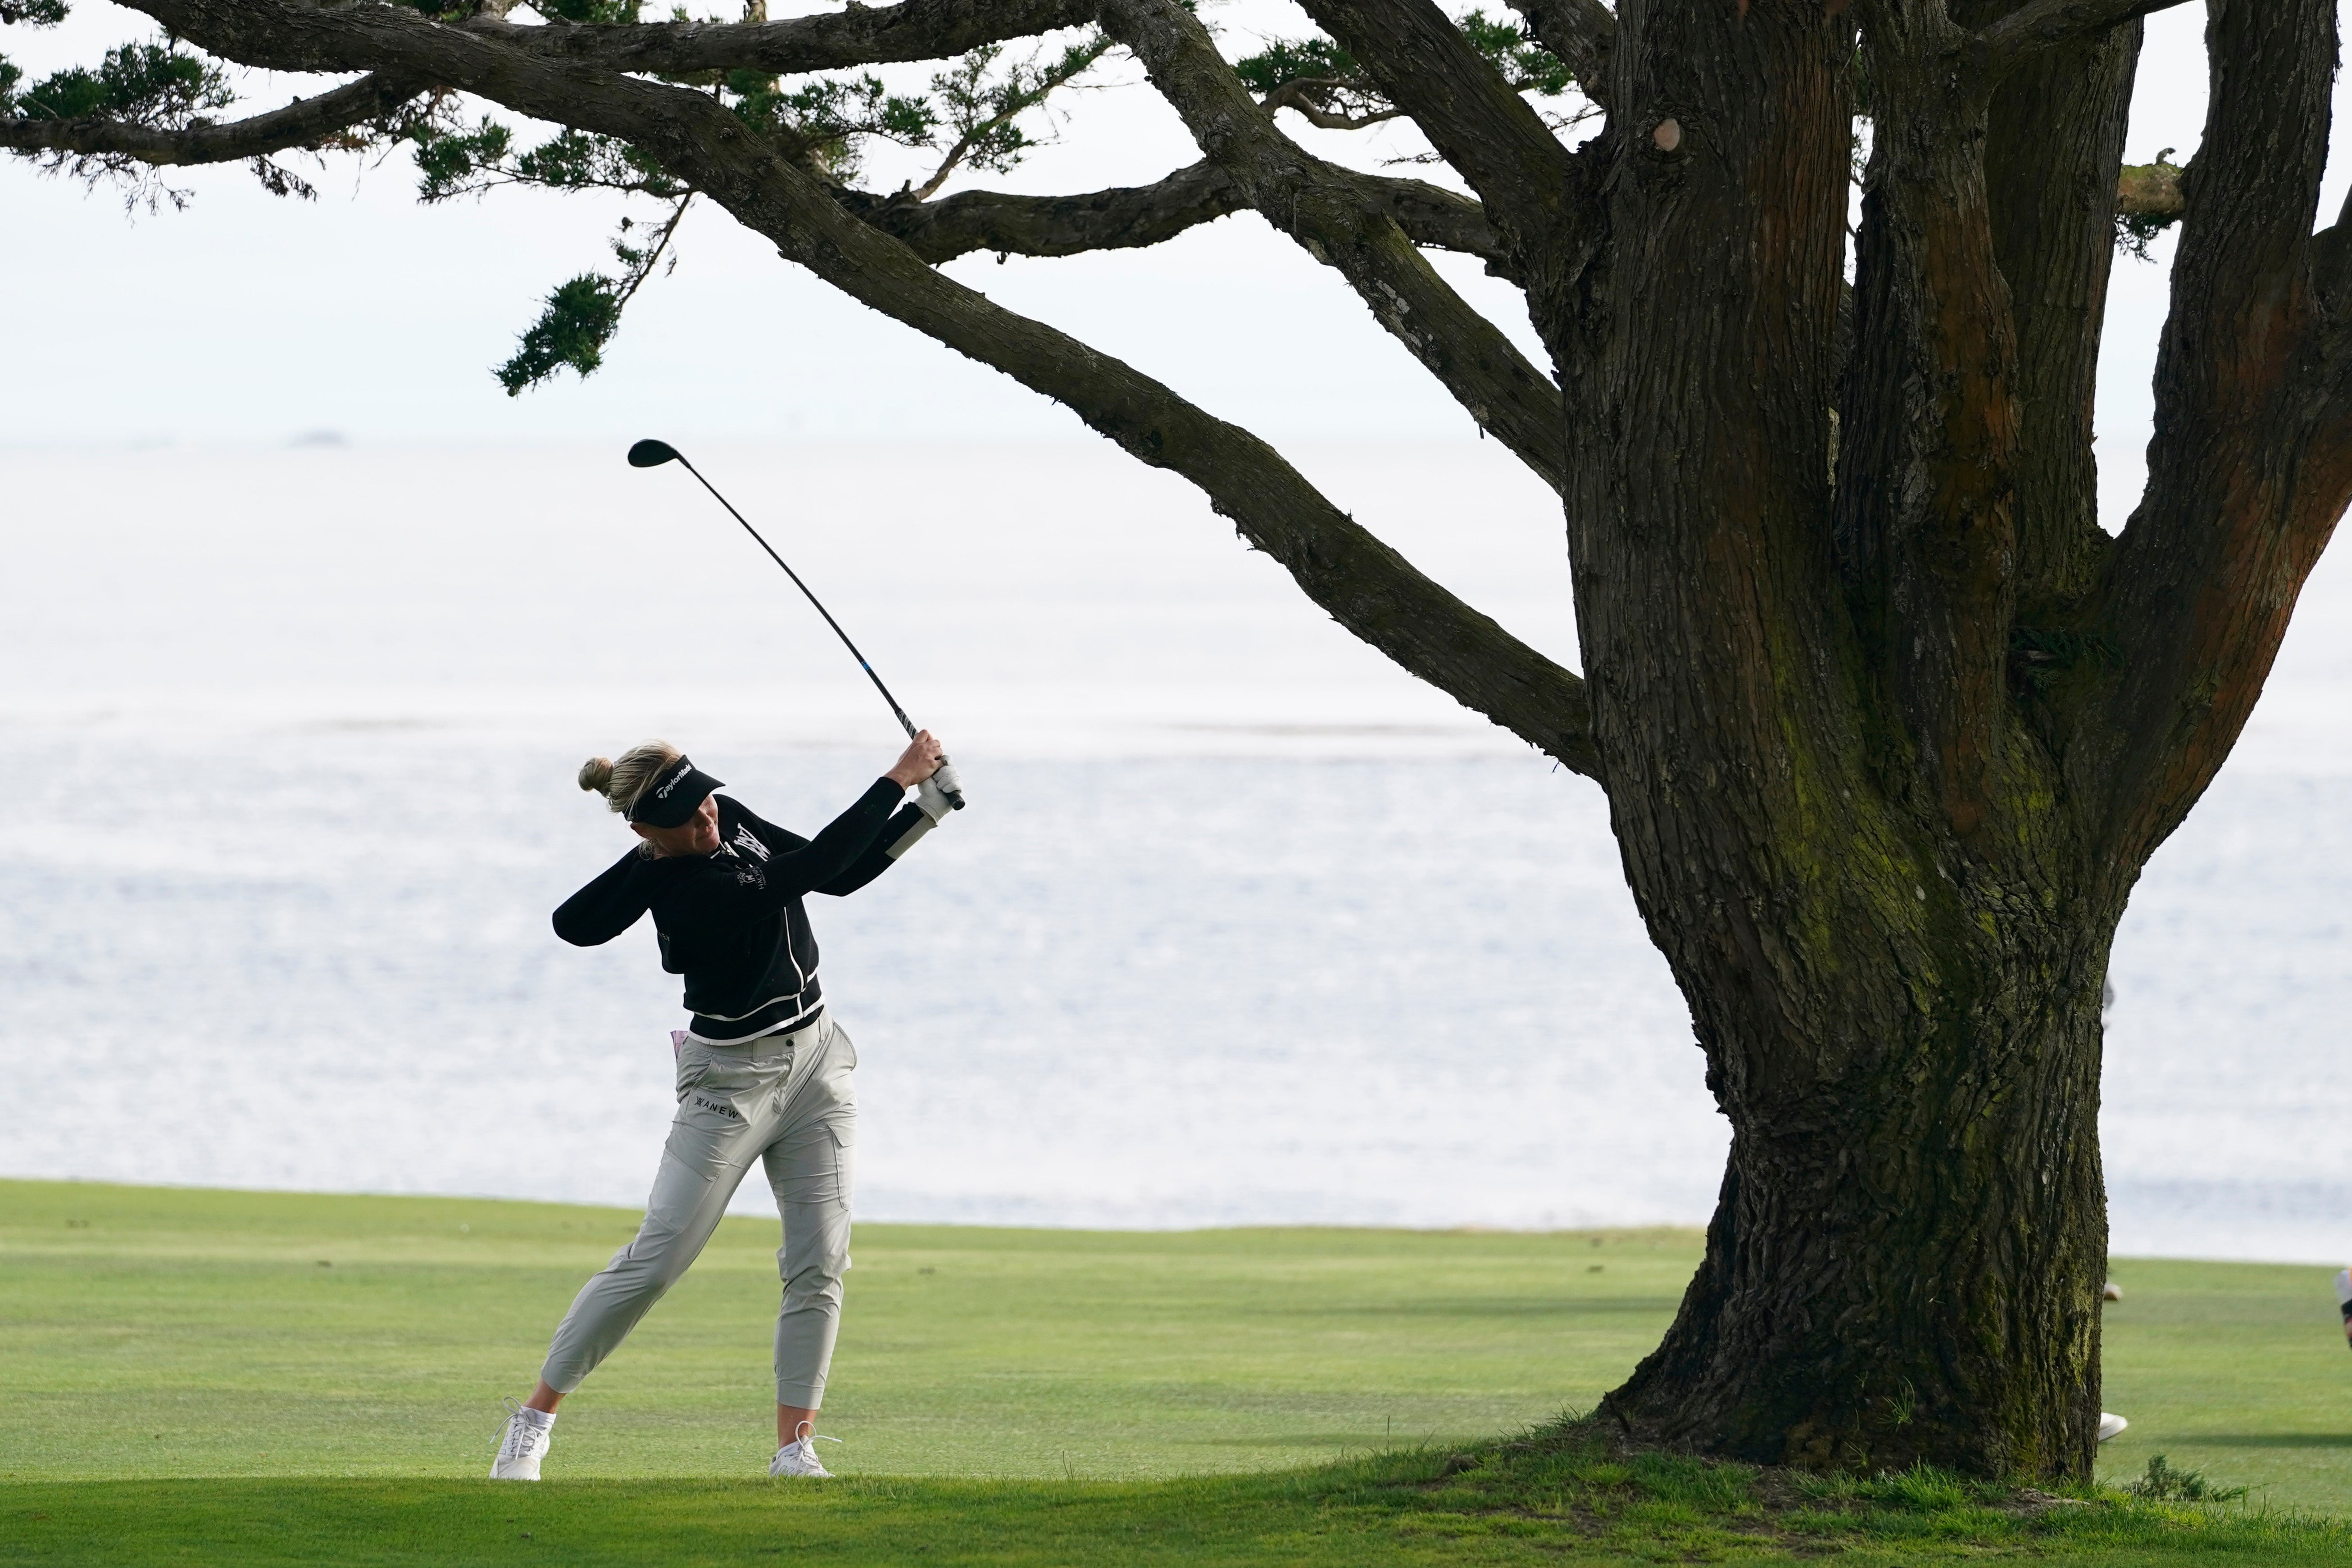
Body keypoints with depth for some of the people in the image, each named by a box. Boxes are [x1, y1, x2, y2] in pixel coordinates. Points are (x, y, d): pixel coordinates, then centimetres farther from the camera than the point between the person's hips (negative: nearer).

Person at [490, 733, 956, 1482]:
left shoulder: (726, 822, -1)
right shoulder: (685, 890, -25)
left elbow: (842, 875, 4)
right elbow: (817, 864, -29)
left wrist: (928, 803, -8)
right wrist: (897, 779, -25)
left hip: (814, 1057, 7)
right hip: (733, 1077, -7)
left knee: (819, 1264, -1)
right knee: (655, 1260, -7)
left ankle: (794, 1448, 2)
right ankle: (535, 1417, 5)